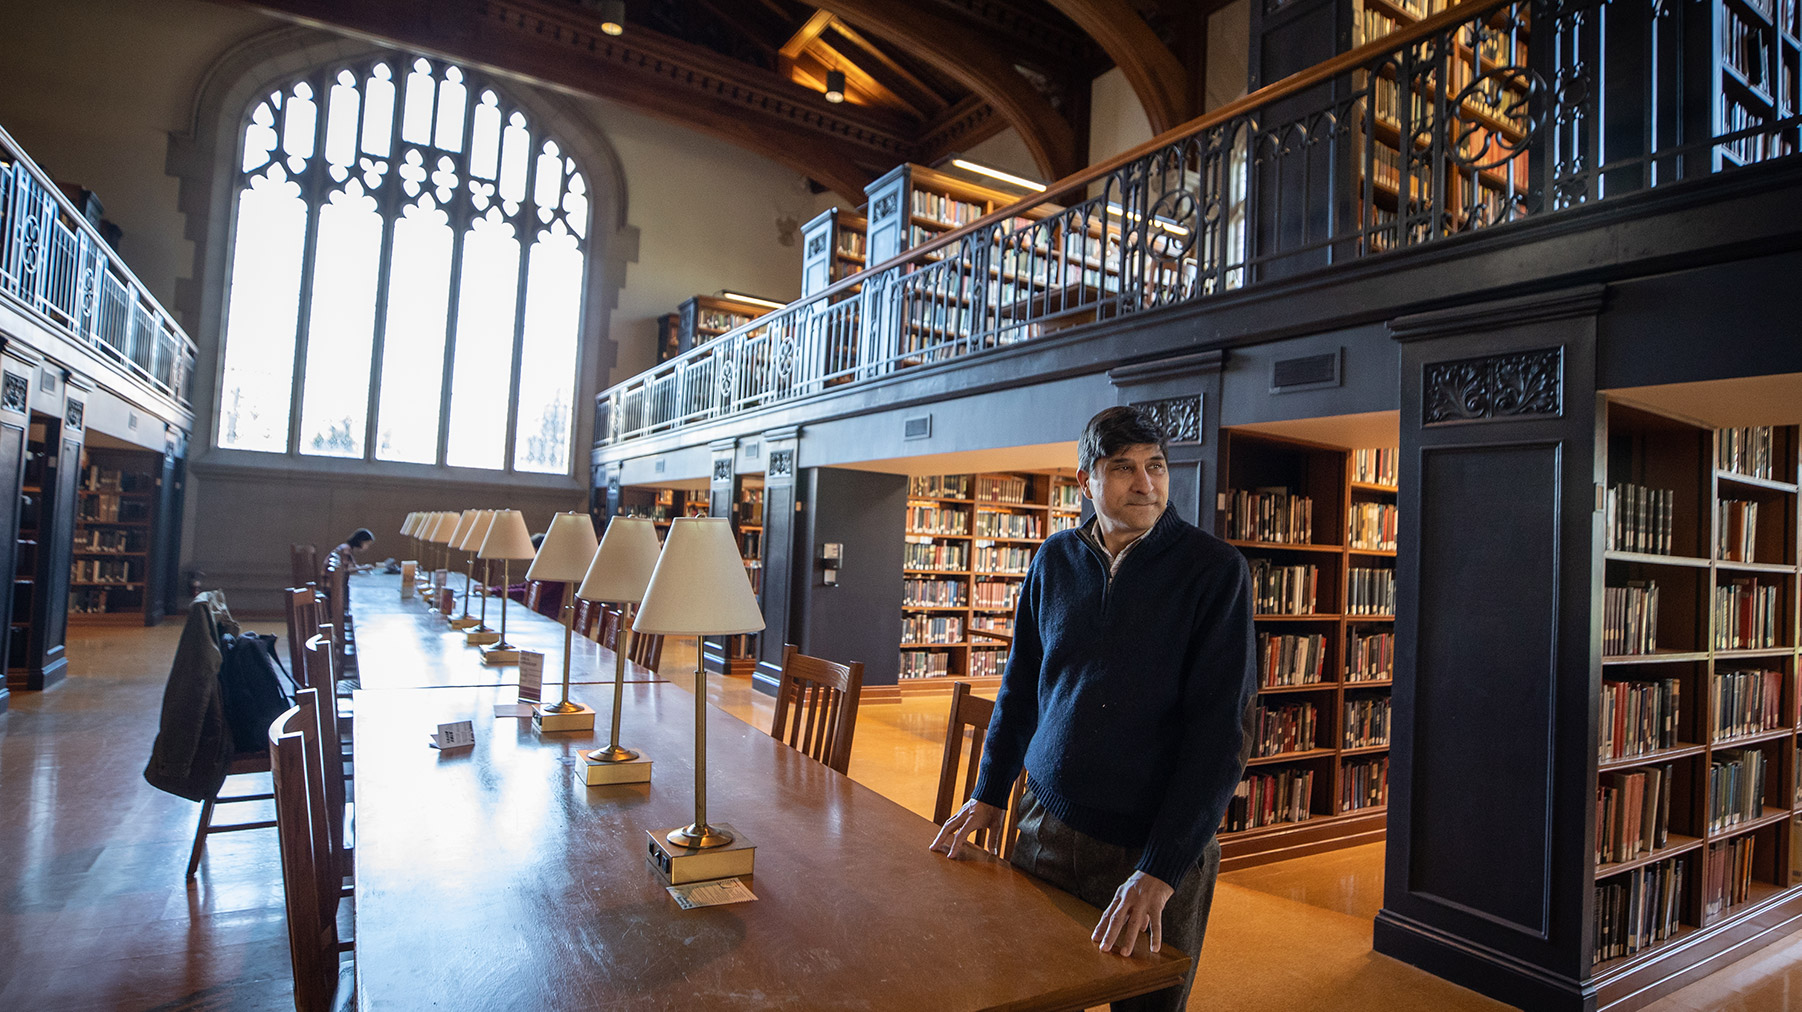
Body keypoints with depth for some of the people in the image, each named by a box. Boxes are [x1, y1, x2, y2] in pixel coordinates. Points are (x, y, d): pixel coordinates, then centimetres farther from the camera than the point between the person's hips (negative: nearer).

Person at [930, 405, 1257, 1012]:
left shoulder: (1215, 570, -11)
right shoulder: (1054, 561, 0)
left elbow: (1218, 729, -16)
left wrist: (1160, 870, -20)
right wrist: (989, 792, 8)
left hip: (1158, 848, -3)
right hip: (1046, 827, 3)